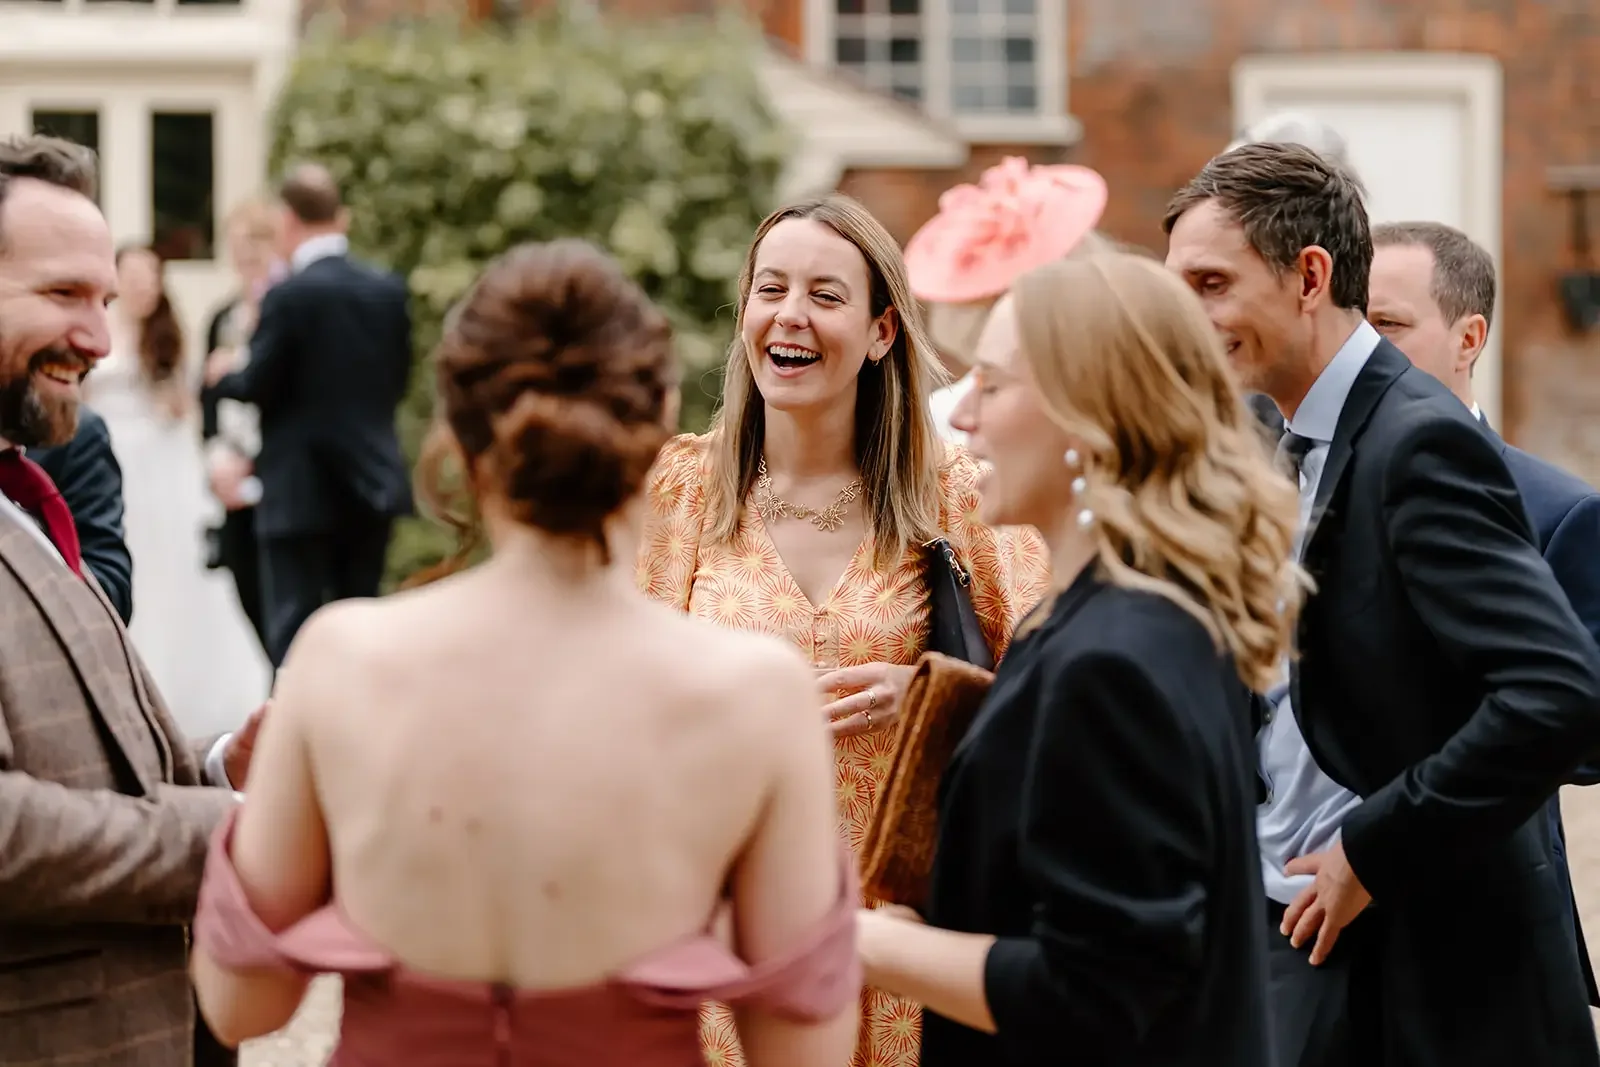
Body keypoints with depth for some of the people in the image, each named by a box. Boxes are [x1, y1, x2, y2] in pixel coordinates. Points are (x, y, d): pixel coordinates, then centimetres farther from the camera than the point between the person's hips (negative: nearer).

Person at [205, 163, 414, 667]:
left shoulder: (289, 296, -14)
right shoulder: (389, 290, 3)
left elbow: (257, 387, -11)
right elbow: (396, 380, 9)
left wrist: (226, 373, 10)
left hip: (302, 491, -5)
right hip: (372, 485, 5)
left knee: (294, 626, -1)